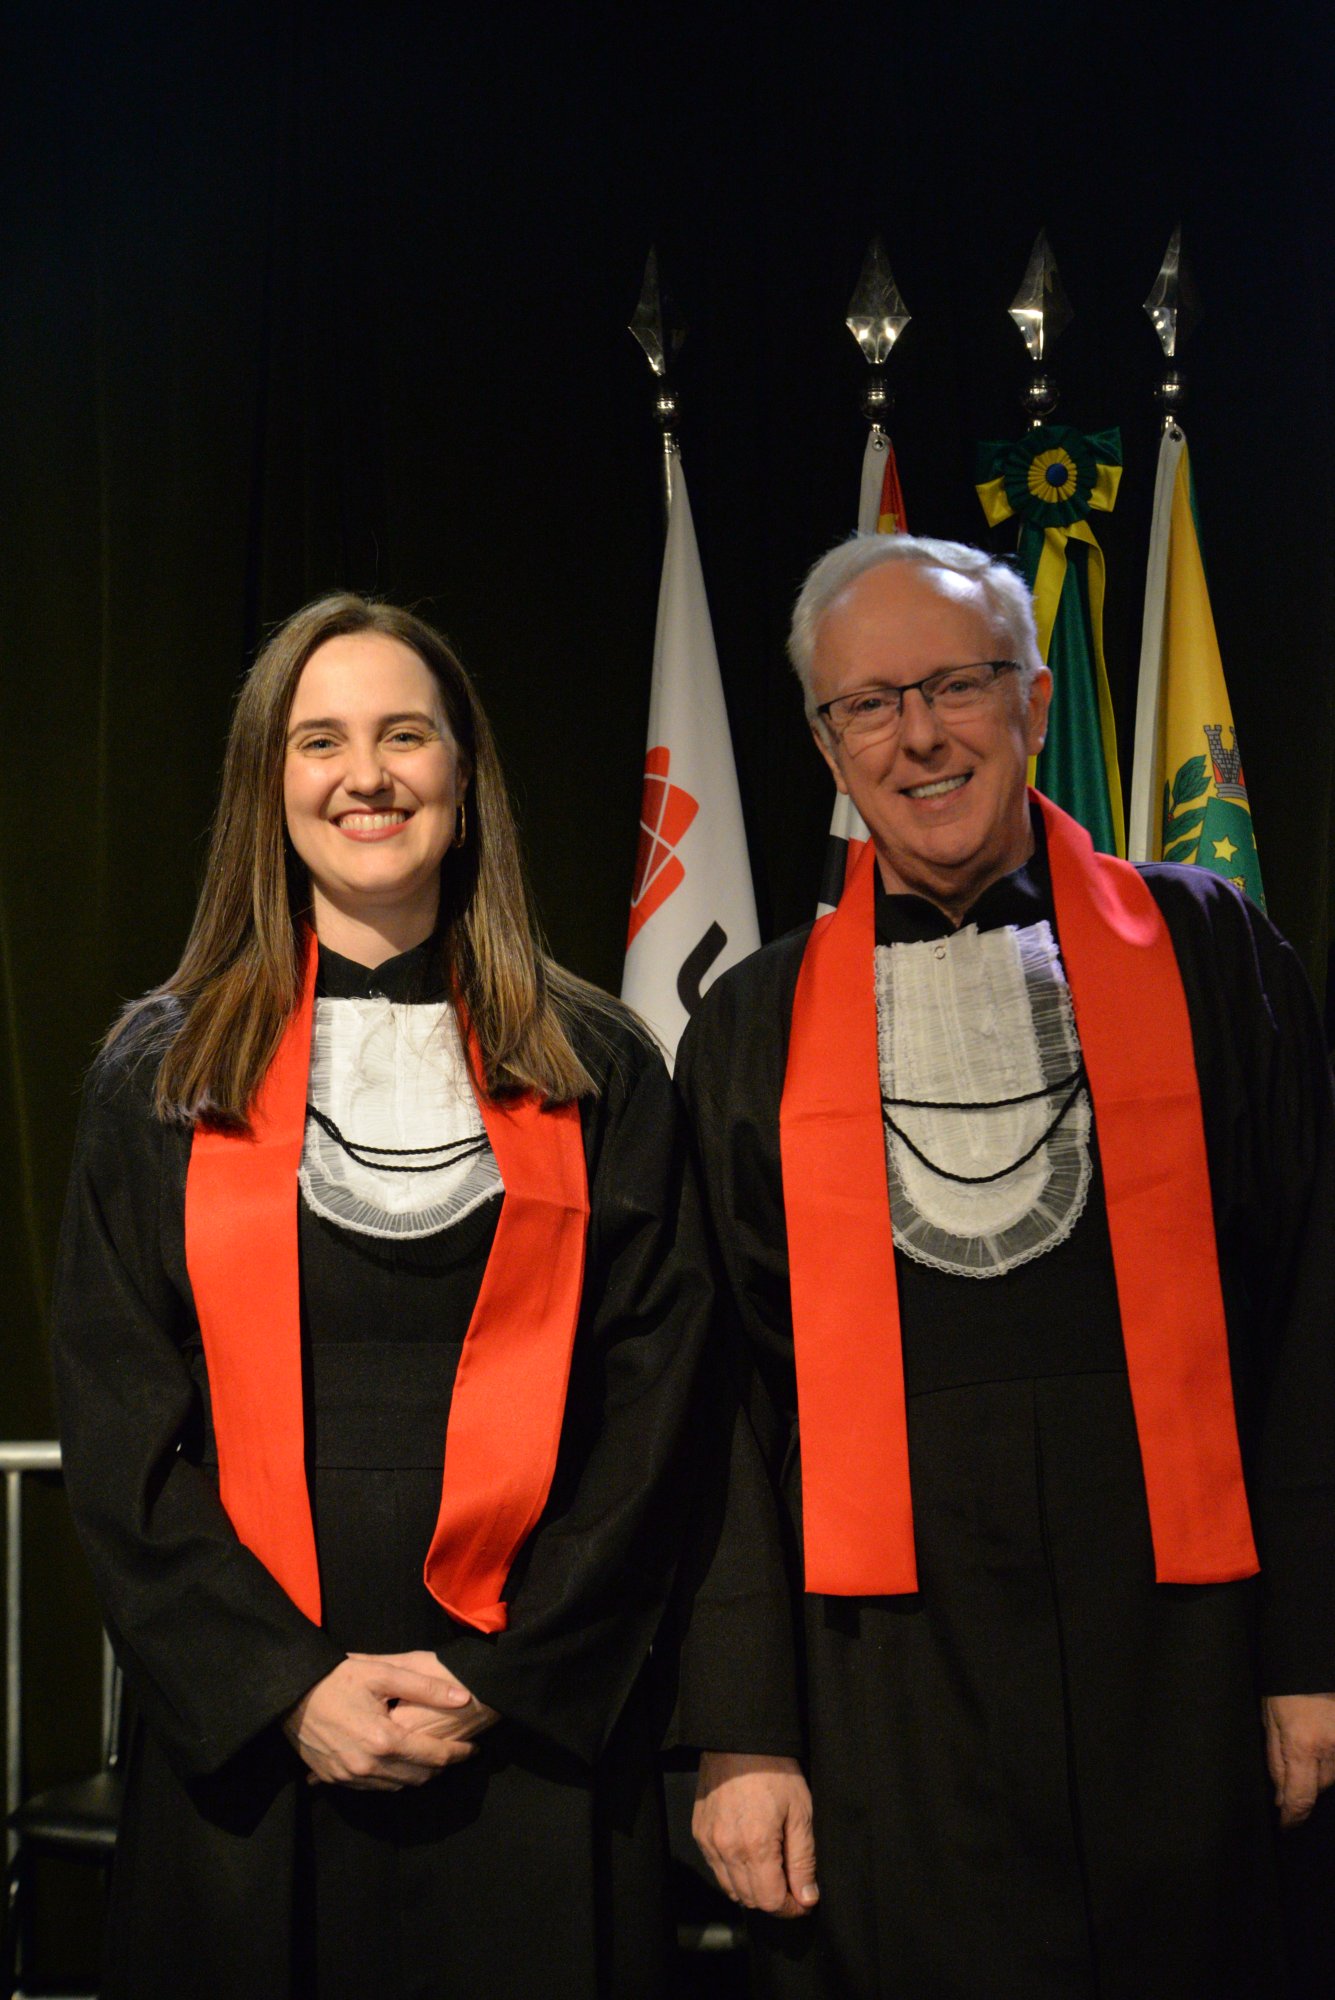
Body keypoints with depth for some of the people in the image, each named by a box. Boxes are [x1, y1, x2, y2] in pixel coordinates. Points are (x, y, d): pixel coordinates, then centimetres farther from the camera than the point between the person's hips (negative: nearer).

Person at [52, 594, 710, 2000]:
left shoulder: (593, 1074, 5)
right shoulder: (164, 1073, 5)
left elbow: (645, 1410, 1)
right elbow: (123, 1434, 1)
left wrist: (507, 1677, -9)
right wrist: (282, 1686, -10)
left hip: (529, 1739, 0)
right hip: (243, 1743, 0)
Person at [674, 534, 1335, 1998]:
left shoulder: (1204, 954, 6)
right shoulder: (757, 1026, 7)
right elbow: (721, 1394, 4)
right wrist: (740, 1730, -3)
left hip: (1173, 1650, 0)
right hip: (880, 1682, 0)